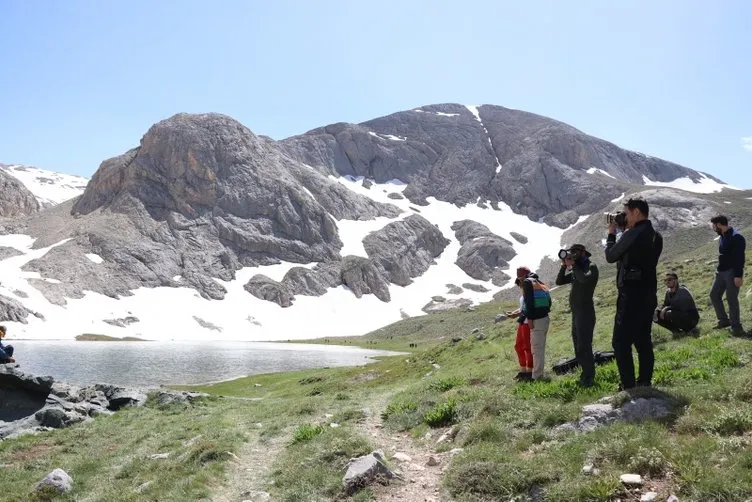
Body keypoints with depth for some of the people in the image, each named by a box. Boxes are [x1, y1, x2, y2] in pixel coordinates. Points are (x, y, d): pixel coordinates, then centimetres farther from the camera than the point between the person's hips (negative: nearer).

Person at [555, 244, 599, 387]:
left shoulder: (591, 267, -8)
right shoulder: (575, 270, 15)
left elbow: (585, 279, -29)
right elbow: (559, 281, 13)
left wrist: (573, 265, -17)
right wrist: (564, 266, 2)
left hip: (585, 313, -9)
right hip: (576, 313, 9)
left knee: (584, 346, -10)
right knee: (578, 347, 14)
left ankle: (588, 379, -6)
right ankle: (587, 374, 23)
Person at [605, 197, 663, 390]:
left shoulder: (631, 234, -16)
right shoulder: (656, 236, 11)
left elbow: (610, 256, -6)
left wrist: (611, 234, 8)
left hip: (631, 295, -9)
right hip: (649, 295, 9)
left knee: (621, 342, -4)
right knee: (643, 340, 15)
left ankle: (629, 387, -6)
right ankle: (645, 383, 20)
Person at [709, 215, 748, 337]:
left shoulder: (736, 238, -17)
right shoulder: (722, 237, 13)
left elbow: (740, 258, -21)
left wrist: (738, 276, -24)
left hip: (732, 273, -10)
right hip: (721, 272, 10)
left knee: (731, 299, -6)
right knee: (714, 295, 11)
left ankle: (736, 327, 3)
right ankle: (724, 320, 22)